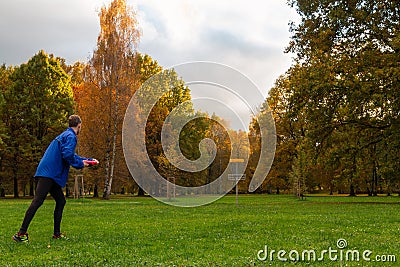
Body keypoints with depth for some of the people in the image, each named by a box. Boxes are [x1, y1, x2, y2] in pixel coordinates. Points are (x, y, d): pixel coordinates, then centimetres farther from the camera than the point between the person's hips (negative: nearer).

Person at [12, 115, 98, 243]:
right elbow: (67, 155, -22)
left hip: (51, 175, 11)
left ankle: (57, 233, 16)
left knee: (61, 201, 12)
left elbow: (72, 156, 39)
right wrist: (80, 164, -7)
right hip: (49, 173, -11)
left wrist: (89, 160, 40)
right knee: (38, 201, -14)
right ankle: (21, 233, -16)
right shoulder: (70, 136, -6)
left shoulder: (65, 135, 26)